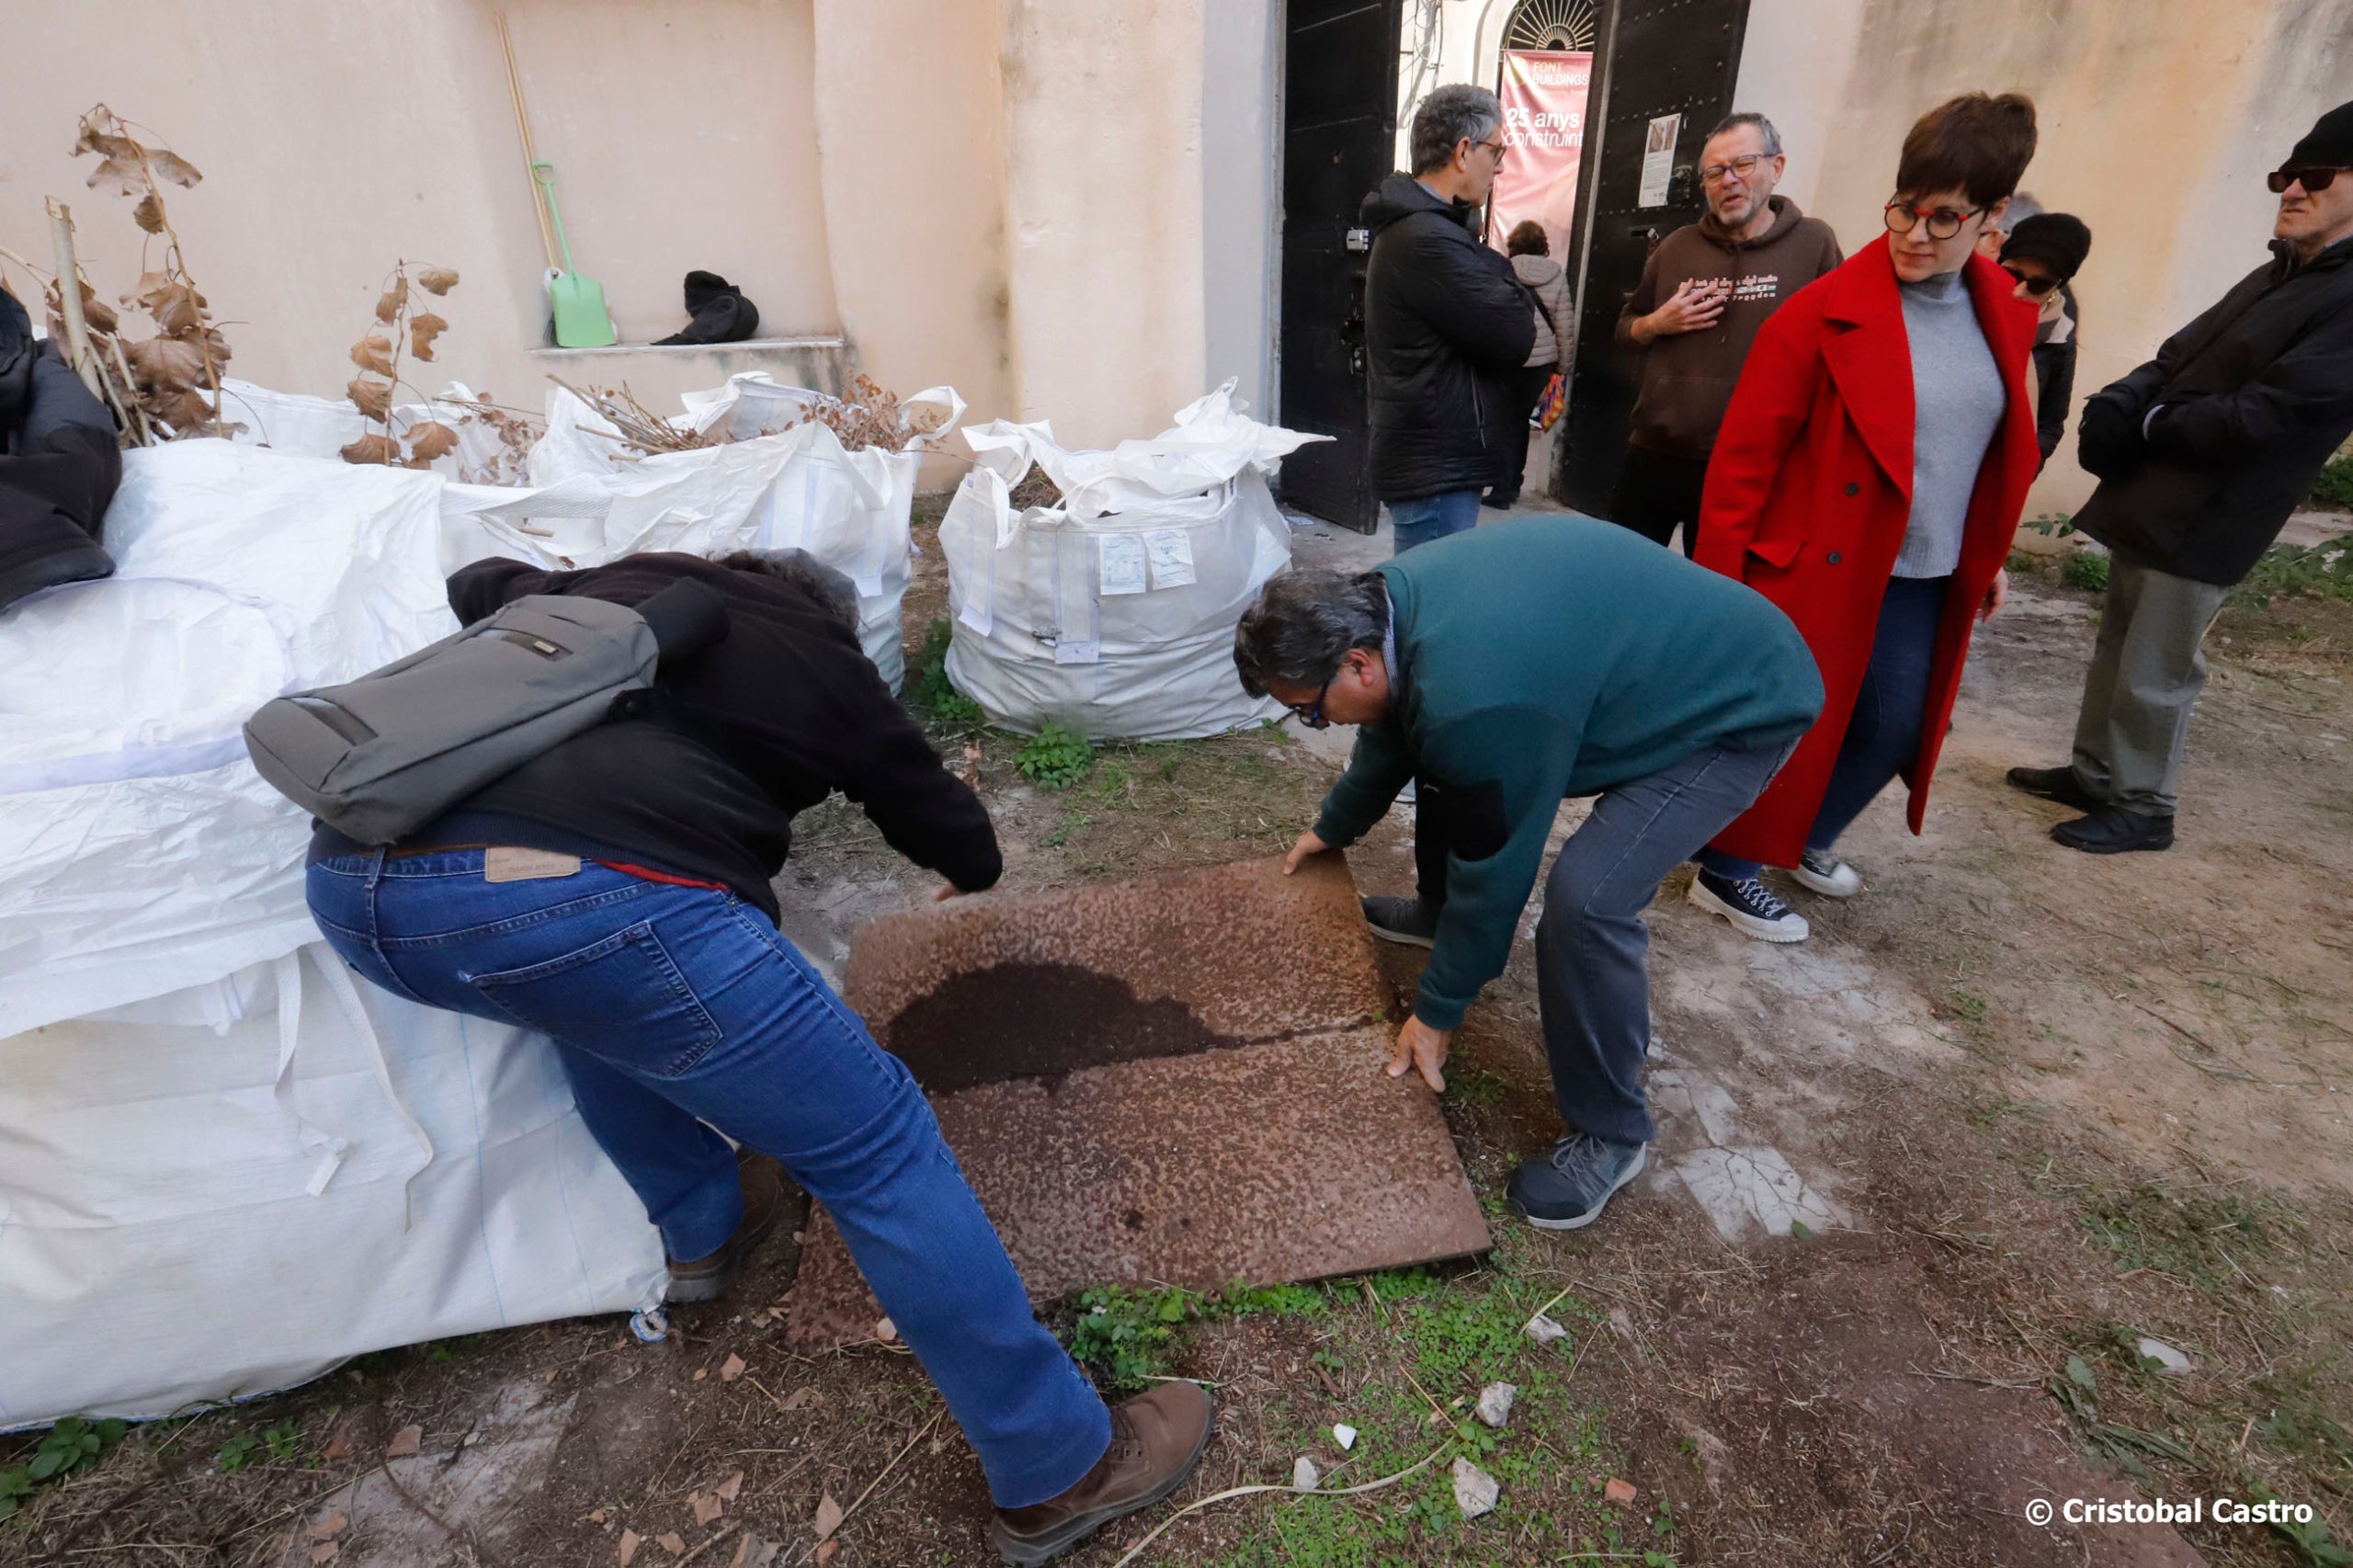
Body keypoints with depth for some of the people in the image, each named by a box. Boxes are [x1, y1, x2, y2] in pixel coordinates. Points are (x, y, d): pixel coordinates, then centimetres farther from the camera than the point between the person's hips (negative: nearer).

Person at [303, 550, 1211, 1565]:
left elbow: (478, 584, 51)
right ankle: (1064, 1469, 16)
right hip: (583, 897, -7)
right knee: (874, 1145, 4)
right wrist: (971, 868, 51)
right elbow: (953, 833, 29)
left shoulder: (614, 582, 30)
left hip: (350, 881, 8)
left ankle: (702, 1228, 48)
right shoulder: (819, 660, 19)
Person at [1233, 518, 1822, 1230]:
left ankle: (1608, 1133, -3)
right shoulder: (1390, 598, -10)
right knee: (1444, 763, 13)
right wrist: (1334, 825, 26)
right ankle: (1444, 913, 39)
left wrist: (1436, 1013, -11)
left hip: (1742, 709, -9)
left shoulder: (1476, 701, -38)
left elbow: (1494, 868, -26)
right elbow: (1396, 722, 10)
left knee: (1587, 897, -26)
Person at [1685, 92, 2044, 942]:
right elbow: (1744, 456, -13)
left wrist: (1988, 556, 16)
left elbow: (2000, 453, 17)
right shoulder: (1826, 313, -13)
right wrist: (1719, 577, -15)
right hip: (1816, 569, -6)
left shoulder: (2004, 315, 6)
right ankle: (1728, 871, 21)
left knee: (1897, 730, 15)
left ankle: (1806, 836, 39)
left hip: (1927, 579, 7)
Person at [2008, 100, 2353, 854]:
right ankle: (2093, 774, 30)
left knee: (2154, 674, 0)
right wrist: (2125, 403, -8)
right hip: (2149, 498, 9)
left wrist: (2147, 423, -9)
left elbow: (2256, 417, -22)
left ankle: (2143, 808, 14)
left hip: (2202, 521, -9)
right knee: (2115, 651, 17)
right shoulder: (2277, 275, 15)